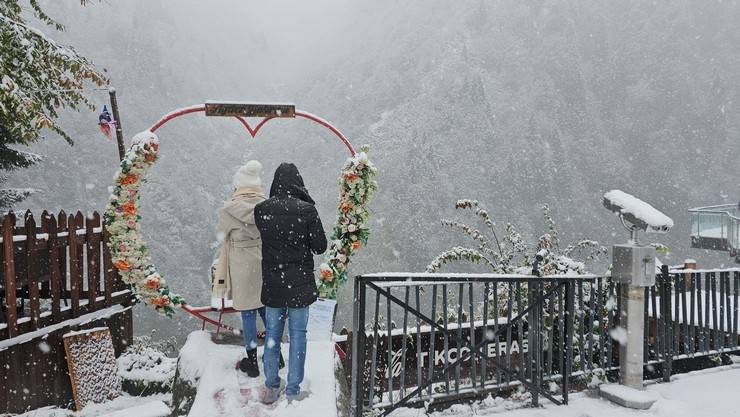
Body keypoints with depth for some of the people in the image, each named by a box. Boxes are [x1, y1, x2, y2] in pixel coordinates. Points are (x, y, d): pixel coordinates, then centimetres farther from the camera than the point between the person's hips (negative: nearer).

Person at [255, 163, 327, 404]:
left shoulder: (261, 210, -5)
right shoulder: (307, 210, -14)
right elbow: (320, 246, -8)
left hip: (271, 282, 3)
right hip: (299, 283, -3)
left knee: (272, 333, 14)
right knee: (297, 334, 7)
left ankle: (271, 388, 23)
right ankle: (293, 391, 14)